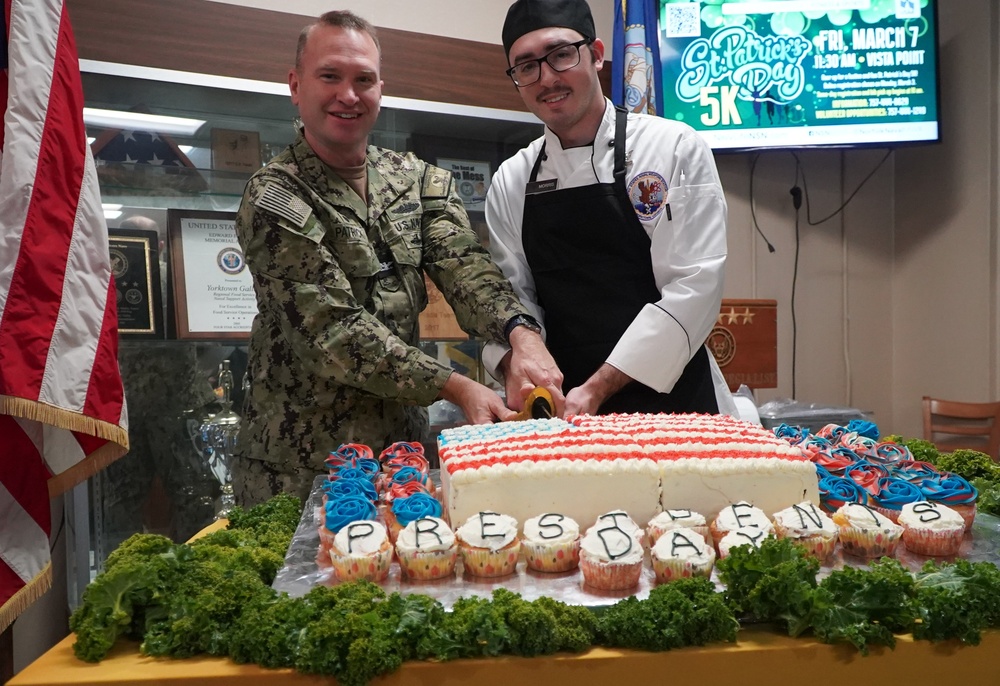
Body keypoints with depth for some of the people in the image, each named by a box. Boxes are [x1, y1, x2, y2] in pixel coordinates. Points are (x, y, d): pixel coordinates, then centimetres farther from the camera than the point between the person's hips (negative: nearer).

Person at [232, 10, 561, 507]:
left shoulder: (420, 180, 5)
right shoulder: (272, 199, -12)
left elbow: (463, 265, -9)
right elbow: (334, 328, -20)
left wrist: (521, 332, -30)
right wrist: (454, 387, -27)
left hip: (405, 440, 5)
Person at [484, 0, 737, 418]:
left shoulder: (675, 148, -8)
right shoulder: (510, 182, 3)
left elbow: (693, 285, -14)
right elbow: (511, 295, 2)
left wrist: (596, 389, -20)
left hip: (671, 401, -2)